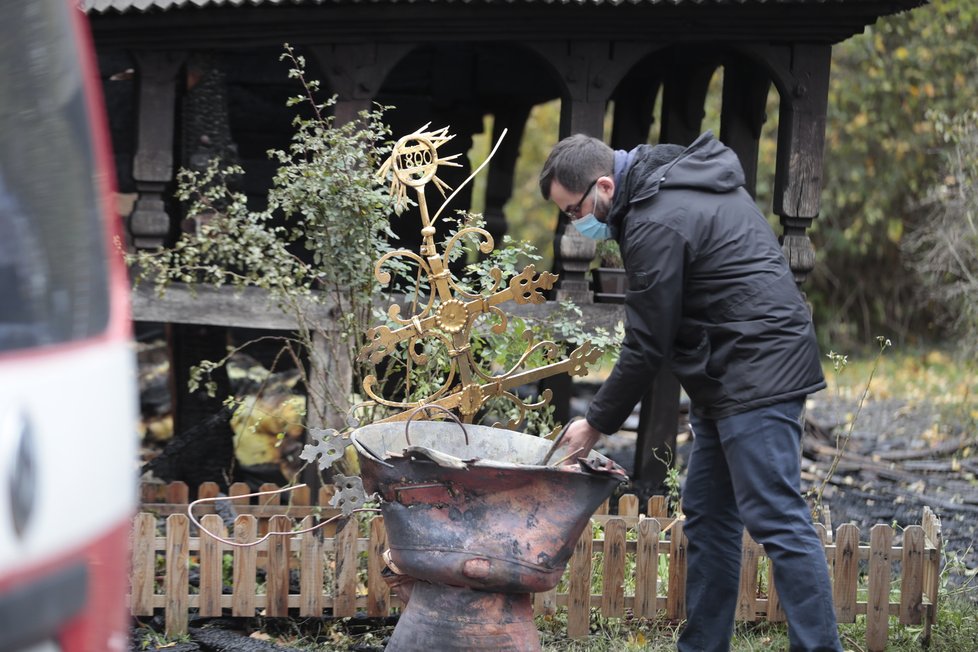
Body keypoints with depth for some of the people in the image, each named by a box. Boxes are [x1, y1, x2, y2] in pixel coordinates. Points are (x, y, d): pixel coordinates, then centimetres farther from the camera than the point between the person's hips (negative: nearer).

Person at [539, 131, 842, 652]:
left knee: (776, 521, -12)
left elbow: (647, 346, -14)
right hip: (728, 376, 11)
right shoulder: (680, 182, 13)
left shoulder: (656, 225, -18)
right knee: (707, 516, 13)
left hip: (756, 375, -11)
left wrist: (596, 424, -3)